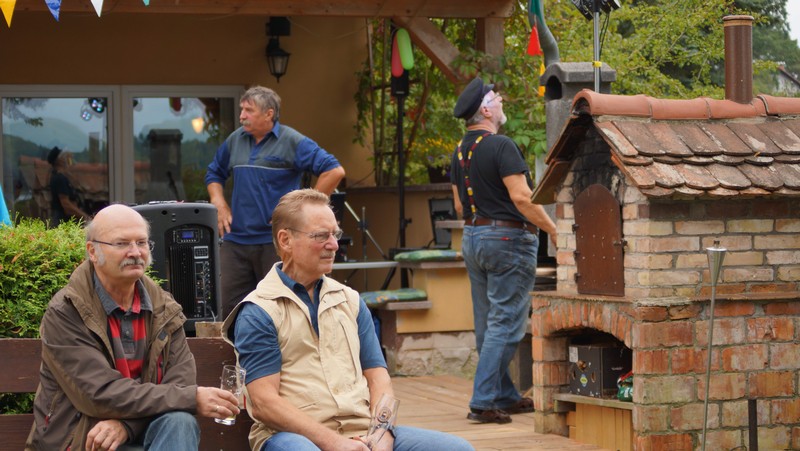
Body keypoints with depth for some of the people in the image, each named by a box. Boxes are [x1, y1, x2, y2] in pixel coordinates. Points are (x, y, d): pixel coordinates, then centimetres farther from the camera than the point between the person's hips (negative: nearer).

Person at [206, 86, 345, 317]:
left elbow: (334, 171, -12)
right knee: (226, 305, 4)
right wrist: (219, 205, 11)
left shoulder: (292, 142, -6)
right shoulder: (235, 140, 12)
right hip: (236, 241, 5)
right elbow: (214, 174, 28)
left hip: (276, 242, -5)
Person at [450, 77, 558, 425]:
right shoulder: (501, 146, -15)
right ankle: (483, 402, -9)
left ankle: (506, 396, 21)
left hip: (472, 238, 9)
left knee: (487, 325, 12)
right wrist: (554, 231, -14)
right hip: (508, 239, -9)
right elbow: (521, 197, -21)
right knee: (505, 324, -6)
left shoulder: (460, 151, 11)